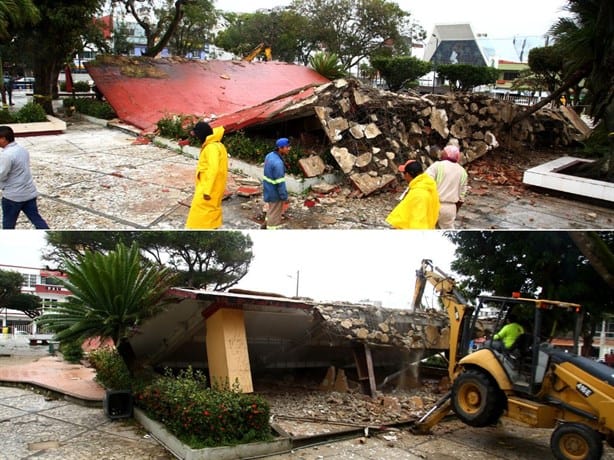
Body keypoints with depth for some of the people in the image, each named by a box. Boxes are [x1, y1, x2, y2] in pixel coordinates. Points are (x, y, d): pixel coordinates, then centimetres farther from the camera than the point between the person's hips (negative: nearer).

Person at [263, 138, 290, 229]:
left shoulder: (269, 155, 1)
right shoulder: (278, 163, -29)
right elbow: (280, 182, -25)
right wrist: (284, 197, -17)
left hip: (268, 190, 9)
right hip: (275, 193, -9)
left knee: (271, 210, 27)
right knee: (275, 214, 8)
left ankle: (266, 225, 42)